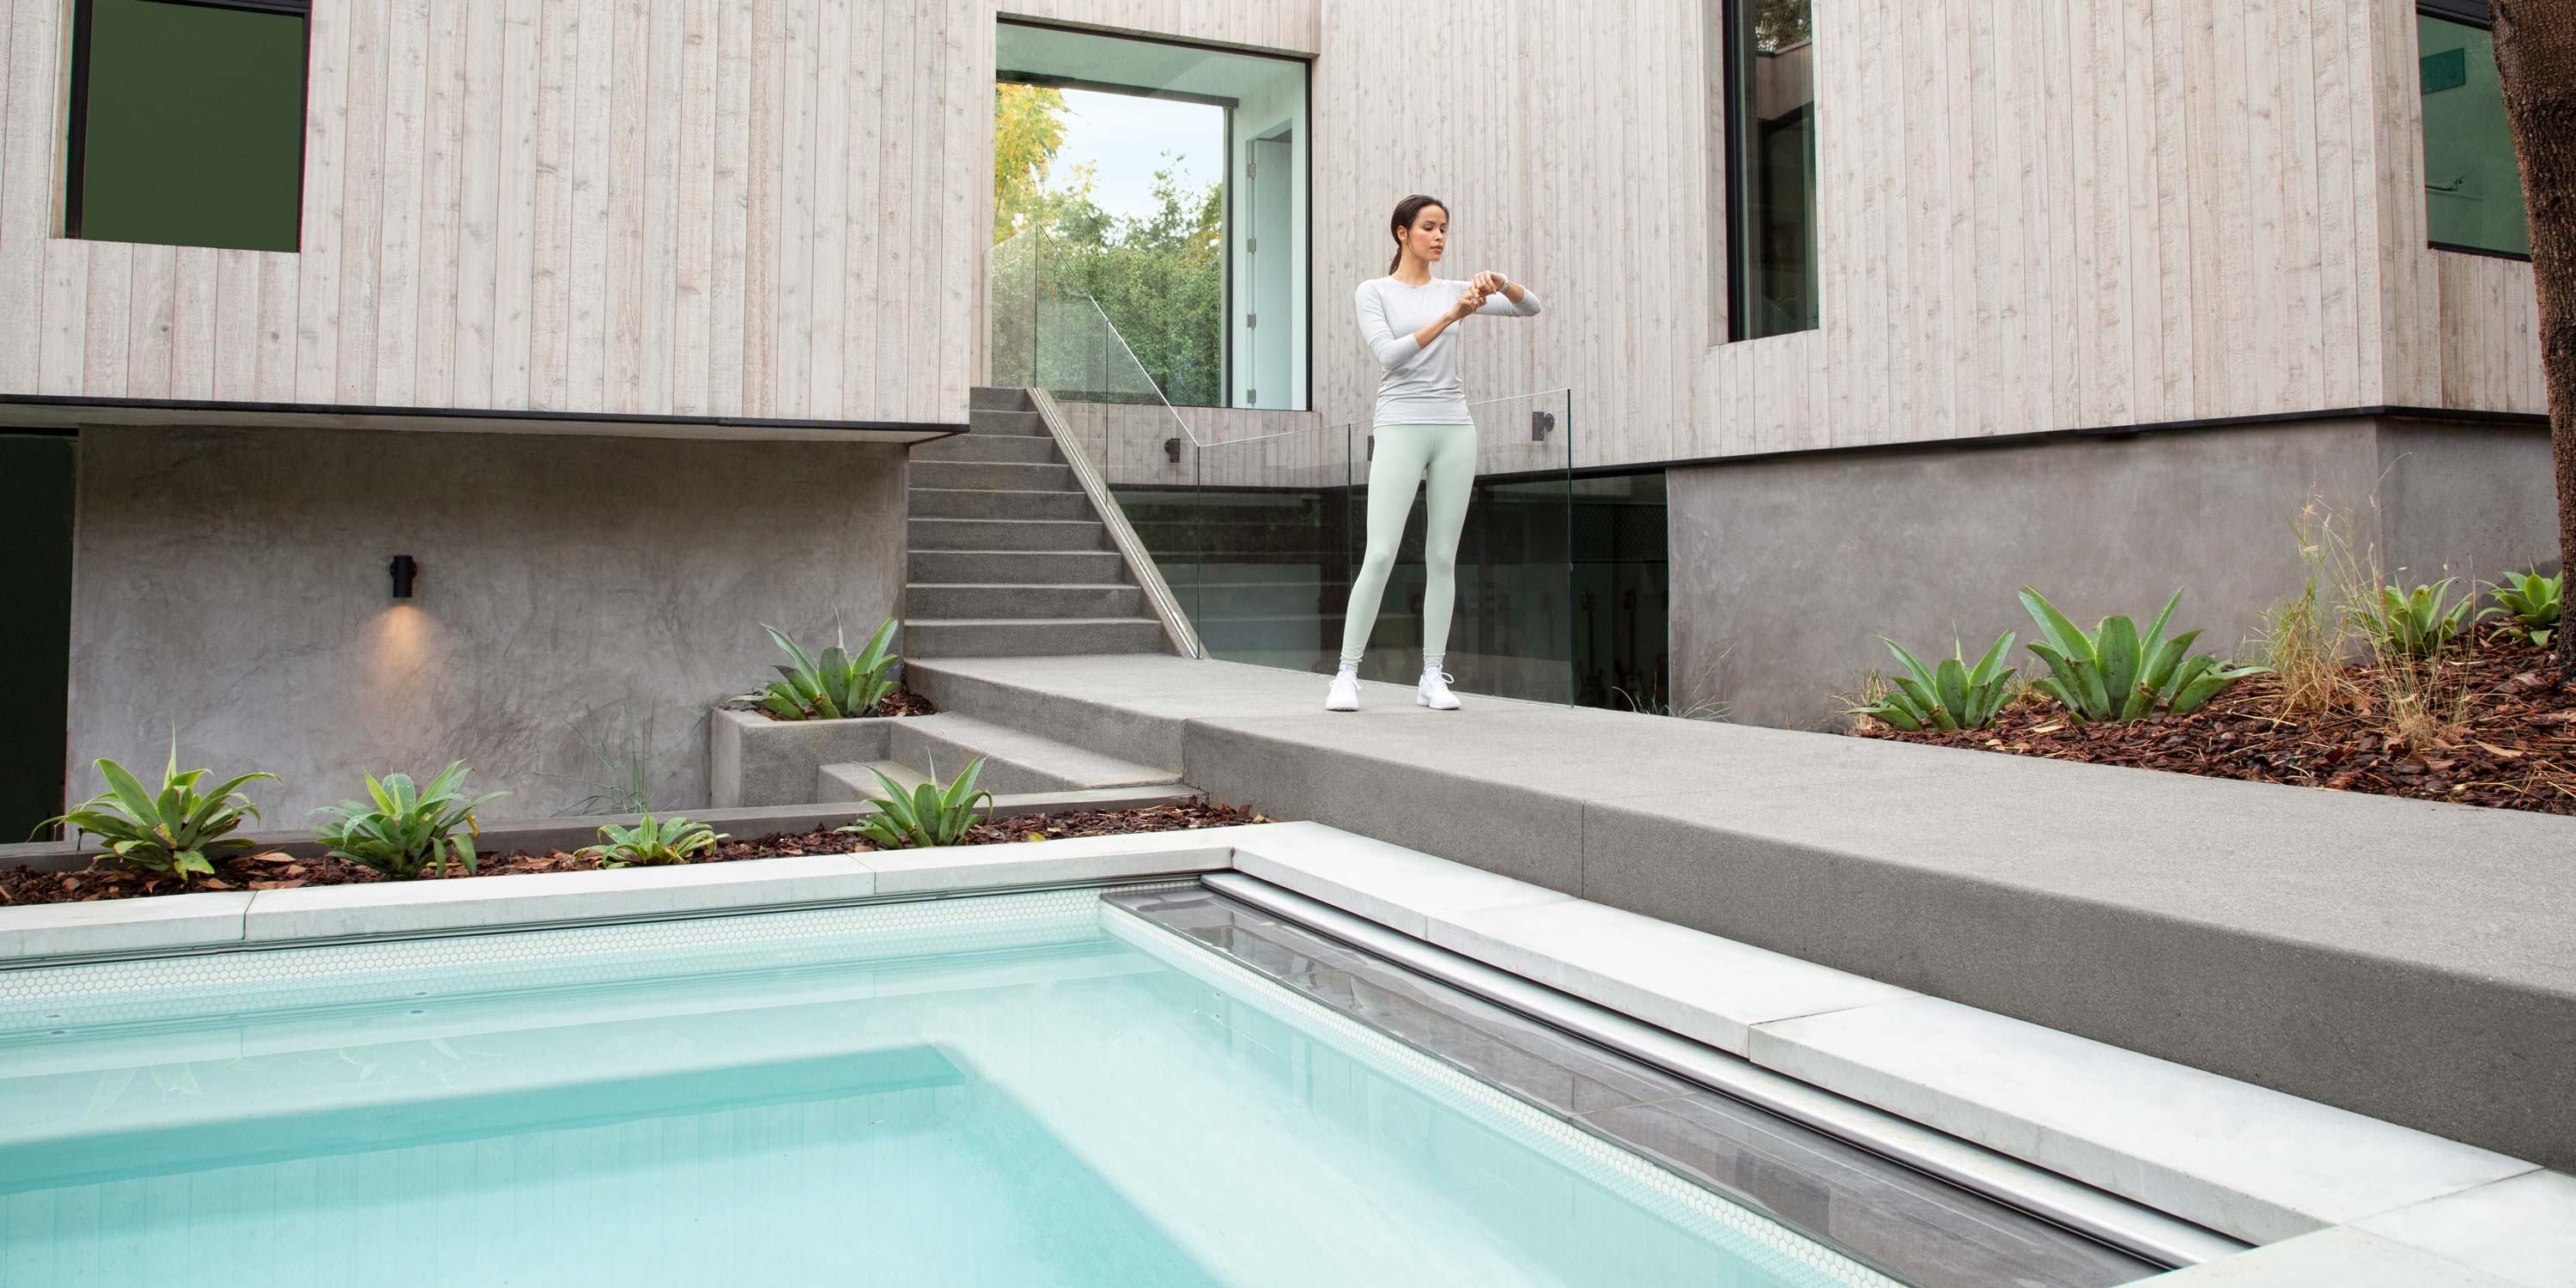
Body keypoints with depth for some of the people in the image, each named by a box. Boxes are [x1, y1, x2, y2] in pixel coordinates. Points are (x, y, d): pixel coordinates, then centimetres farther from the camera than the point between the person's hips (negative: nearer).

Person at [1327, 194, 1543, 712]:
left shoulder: (1454, 290, 13)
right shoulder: (1372, 292, 3)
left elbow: (1531, 307, 6)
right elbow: (1389, 354, -14)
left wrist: (1498, 281, -14)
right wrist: (1450, 316, -22)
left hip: (1453, 429, 4)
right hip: (1400, 427, -4)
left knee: (1443, 556, 2)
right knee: (1380, 555, -12)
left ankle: (1432, 677, 8)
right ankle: (1347, 673, -3)